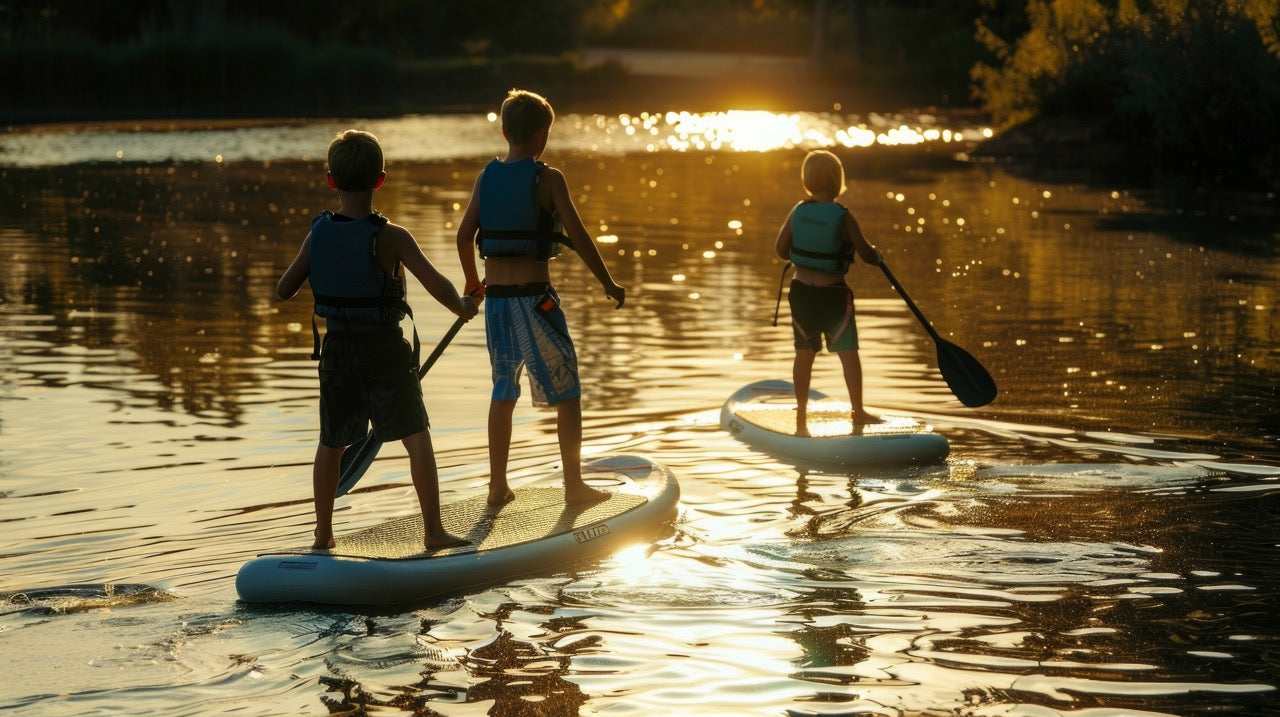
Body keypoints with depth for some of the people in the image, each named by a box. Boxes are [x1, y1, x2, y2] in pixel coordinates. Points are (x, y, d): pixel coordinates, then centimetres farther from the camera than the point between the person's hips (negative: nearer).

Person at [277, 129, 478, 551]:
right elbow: (436, 284, -22)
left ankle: (323, 532, 21)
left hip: (337, 346, 4)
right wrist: (462, 307, -3)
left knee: (331, 443, 16)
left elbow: (283, 291, 0)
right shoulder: (391, 238, -15)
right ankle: (433, 530, 2)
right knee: (418, 439, 4)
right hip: (385, 349, -4)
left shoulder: (317, 235, -4)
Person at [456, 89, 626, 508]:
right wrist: (608, 284, -2)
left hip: (496, 298, 5)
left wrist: (473, 283, 20)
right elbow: (578, 237, -12)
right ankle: (574, 485, 9)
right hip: (535, 298, -5)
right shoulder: (548, 179, -8)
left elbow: (464, 235, 4)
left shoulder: (486, 178, 5)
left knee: (503, 391, 16)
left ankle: (498, 486, 17)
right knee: (566, 391, 8)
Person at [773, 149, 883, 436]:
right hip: (833, 293, -4)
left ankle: (801, 415, 12)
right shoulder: (843, 218, -14)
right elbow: (865, 253, -10)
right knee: (848, 350, 6)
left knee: (804, 351, 10)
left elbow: (781, 249, 3)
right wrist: (877, 256, 13)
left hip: (801, 291, 4)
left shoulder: (797, 212, -3)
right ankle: (857, 411, 9)